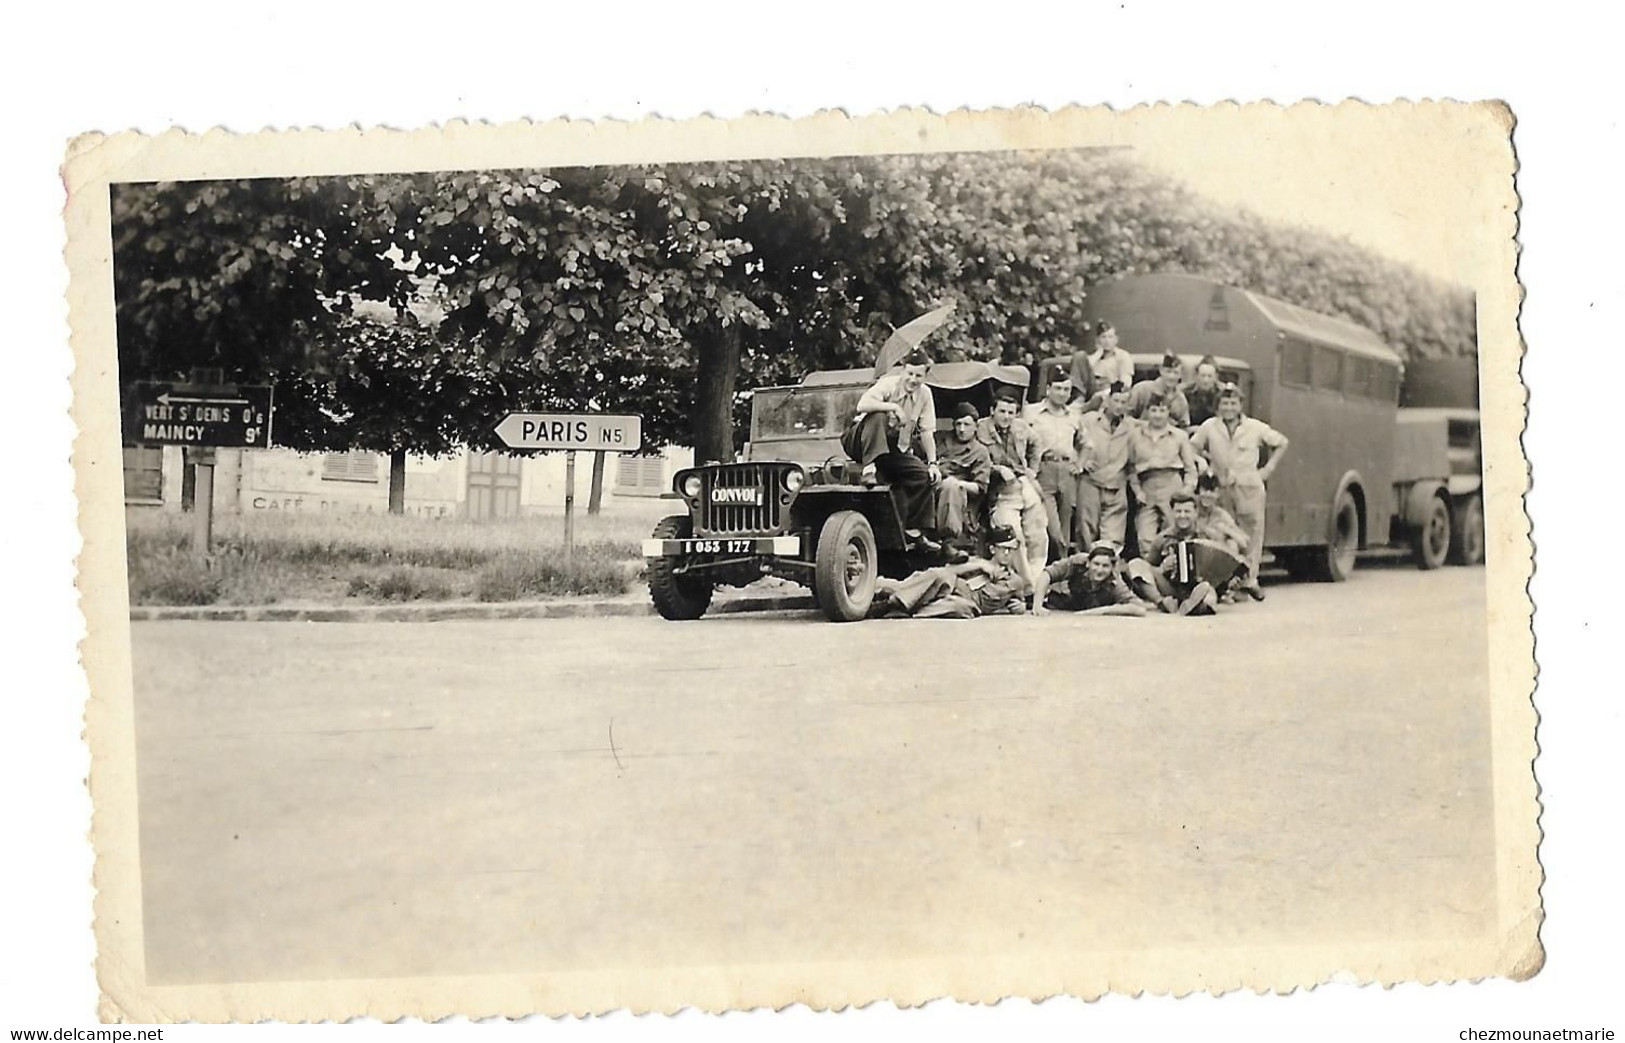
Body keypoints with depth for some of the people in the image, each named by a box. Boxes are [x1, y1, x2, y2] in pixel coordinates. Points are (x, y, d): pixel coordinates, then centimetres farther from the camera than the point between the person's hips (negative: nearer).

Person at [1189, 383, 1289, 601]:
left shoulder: (1256, 428, 2)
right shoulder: (1209, 427, 3)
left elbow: (1282, 443, 12)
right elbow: (1192, 447, 17)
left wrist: (1269, 468, 7)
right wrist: (1205, 464, 7)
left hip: (1250, 487, 0)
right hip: (1221, 488, 0)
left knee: (1253, 533, -2)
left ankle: (1251, 579, 5)